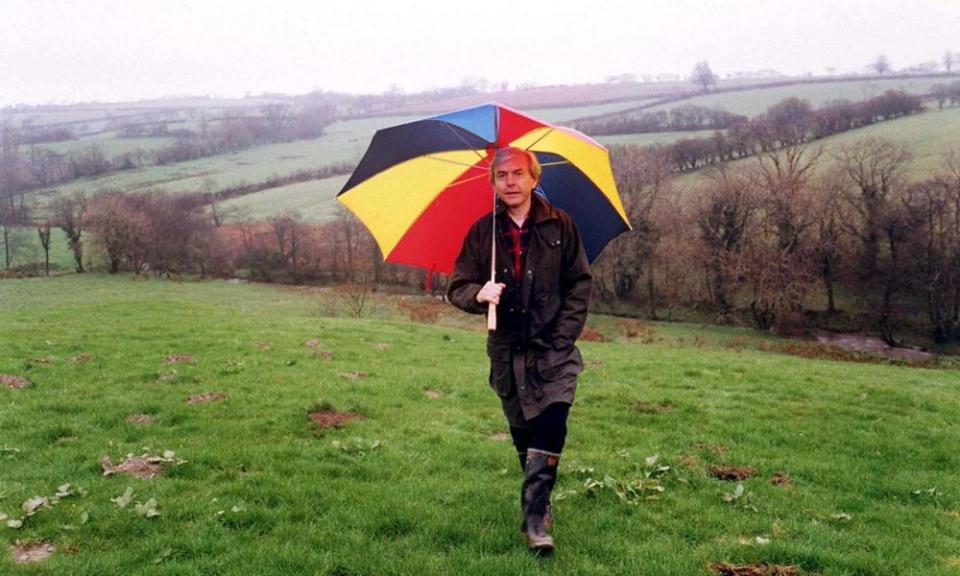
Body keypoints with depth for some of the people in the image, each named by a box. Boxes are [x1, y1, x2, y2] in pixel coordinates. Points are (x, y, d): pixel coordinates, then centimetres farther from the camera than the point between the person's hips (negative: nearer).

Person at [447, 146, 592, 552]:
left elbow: (580, 284, 4)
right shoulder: (482, 231, 4)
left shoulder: (560, 226, 2)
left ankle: (534, 515, -12)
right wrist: (478, 294, -20)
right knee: (522, 432, 11)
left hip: (553, 348, -2)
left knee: (552, 424, -18)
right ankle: (539, 507, 30)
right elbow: (456, 287, 3)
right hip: (507, 351, 2)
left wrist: (564, 334, -6)